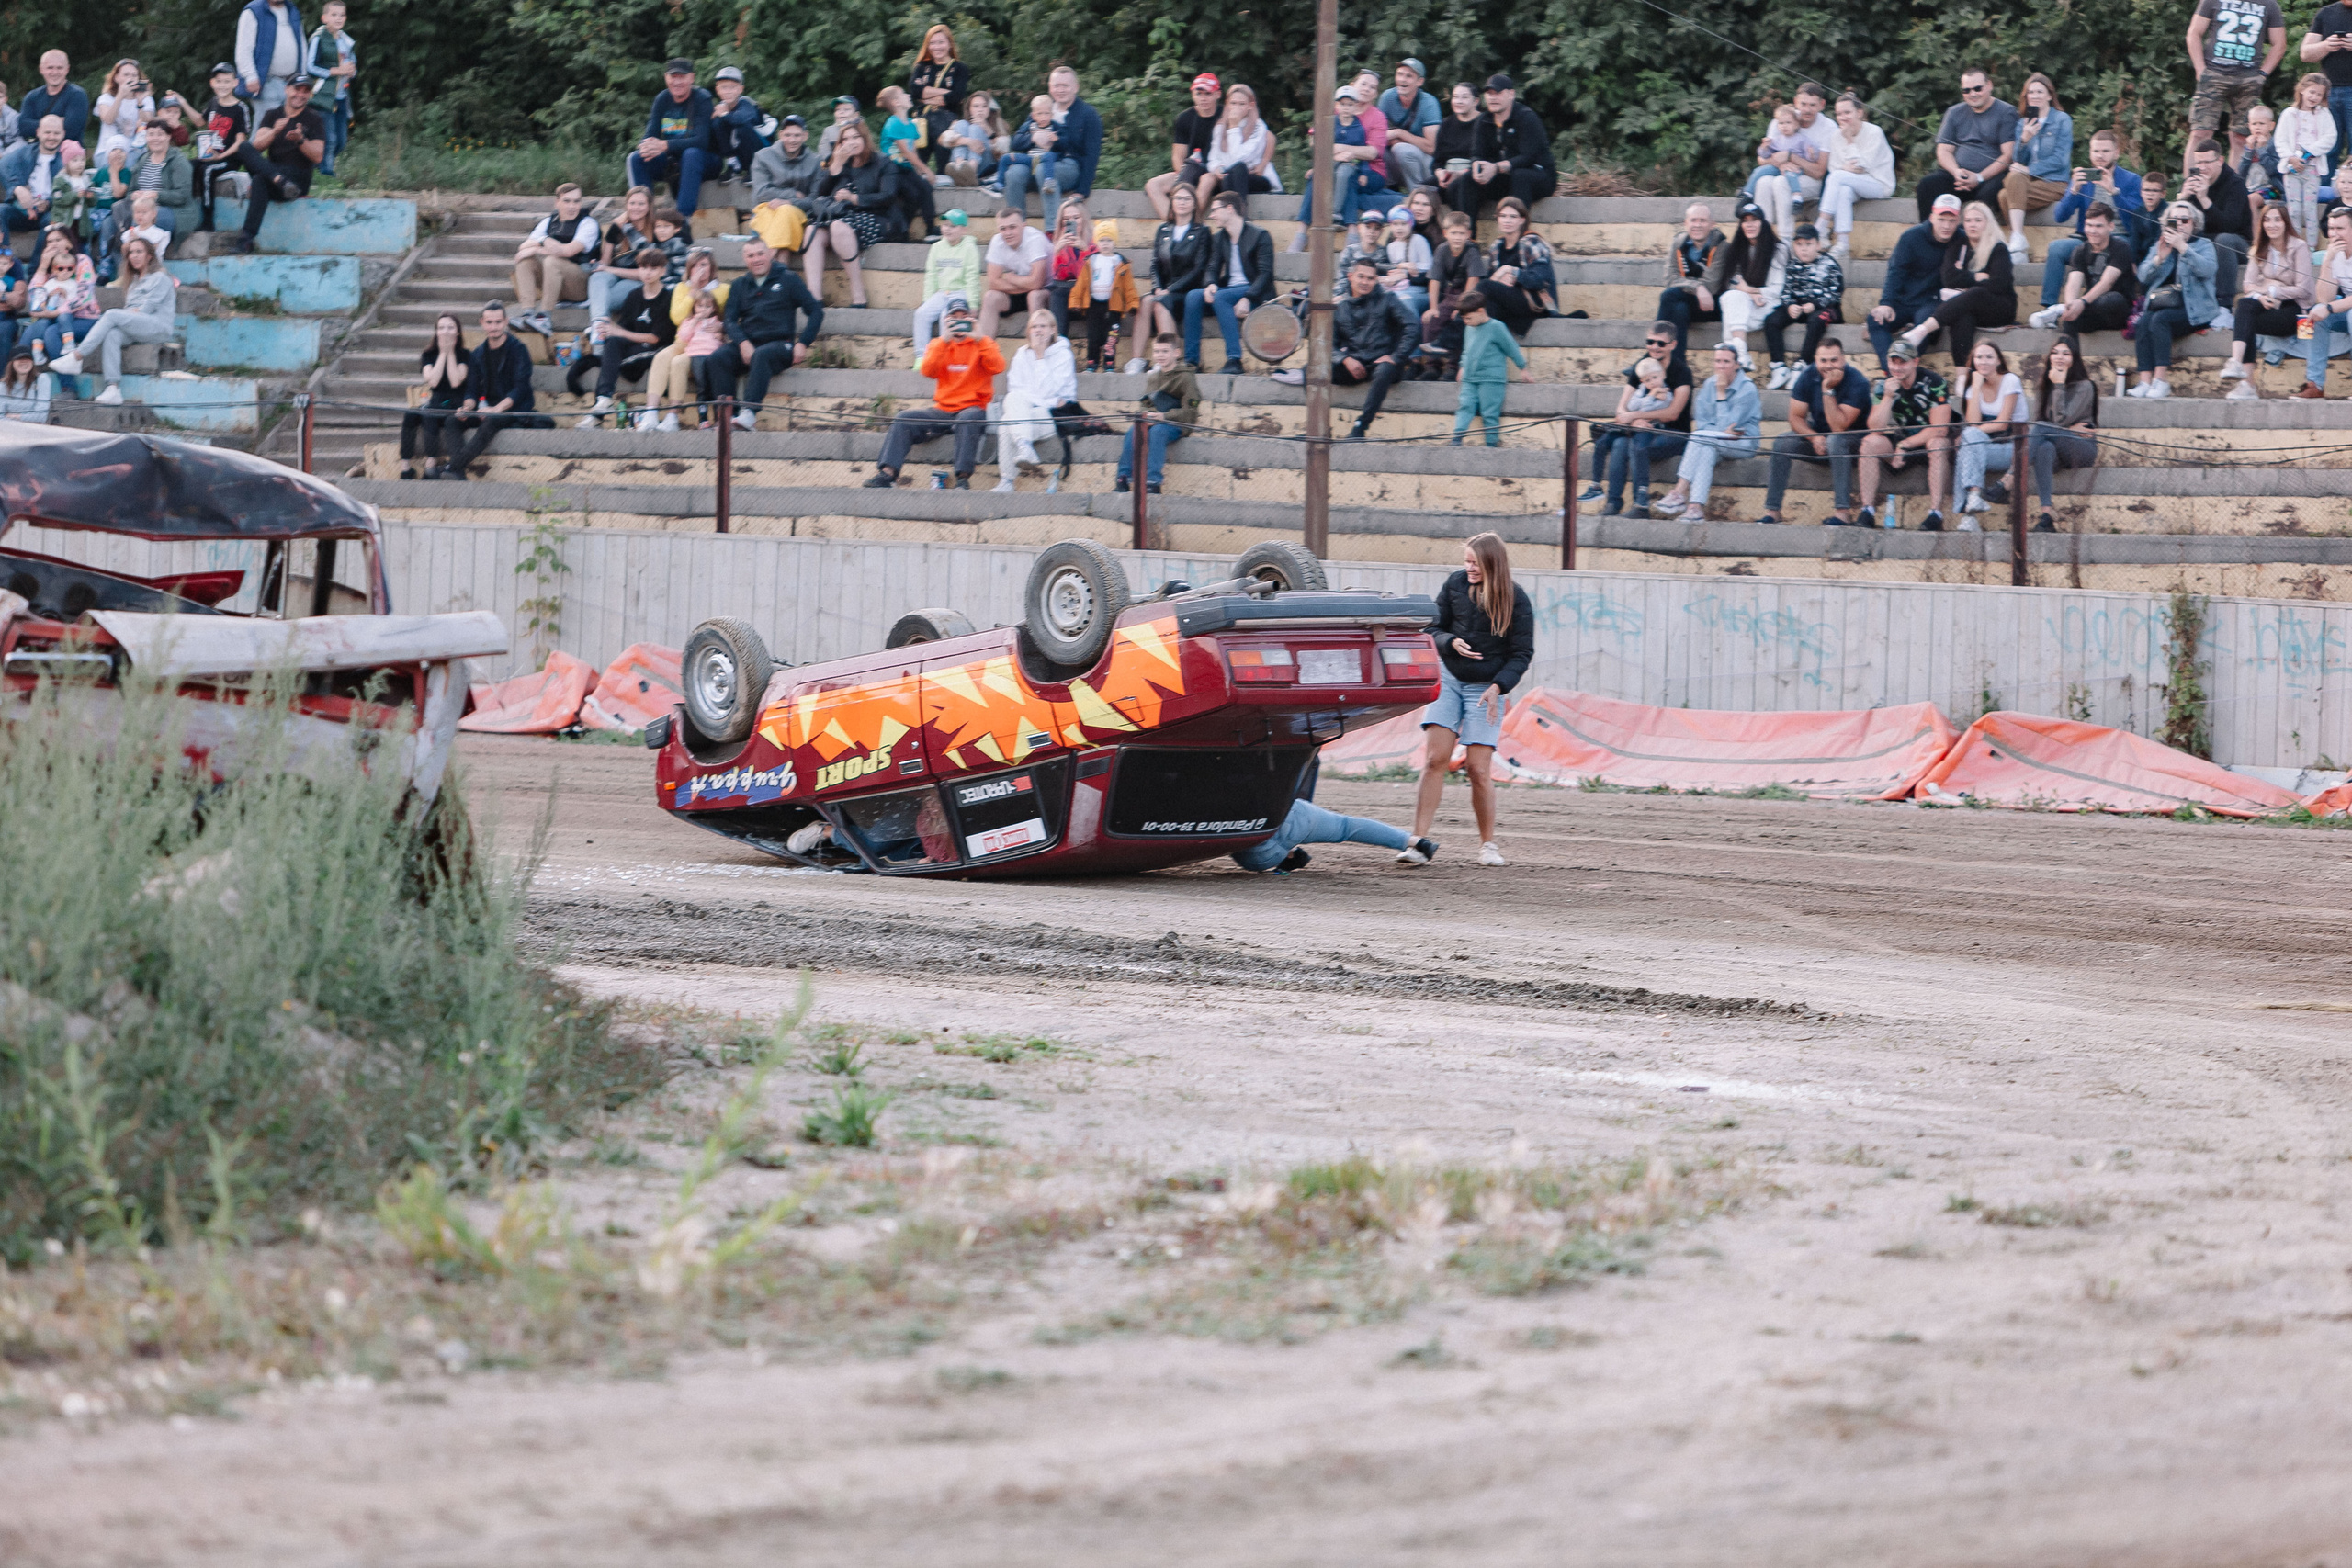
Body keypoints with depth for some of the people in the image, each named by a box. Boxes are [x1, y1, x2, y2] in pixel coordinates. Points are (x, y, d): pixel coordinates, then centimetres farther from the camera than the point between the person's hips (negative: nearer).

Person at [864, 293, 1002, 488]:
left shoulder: (982, 344, 8)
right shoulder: (939, 344, 16)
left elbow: (998, 367, -11)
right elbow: (927, 370, -4)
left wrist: (978, 339, -20)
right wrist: (945, 340, -16)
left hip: (973, 408, -3)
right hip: (942, 411, 3)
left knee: (968, 420, -37)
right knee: (905, 419, -17)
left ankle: (963, 478, -39)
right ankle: (887, 473, -26)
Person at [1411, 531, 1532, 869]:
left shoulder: (1517, 601, -9)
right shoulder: (1455, 584, -1)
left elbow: (1522, 653, -7)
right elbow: (1433, 628, 6)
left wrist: (1498, 686, -20)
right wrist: (1451, 642, -16)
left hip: (1485, 688, -2)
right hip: (1448, 679, 2)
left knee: (1480, 770, -6)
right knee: (1435, 759, -10)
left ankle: (1487, 844, 11)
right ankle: (1419, 840, -12)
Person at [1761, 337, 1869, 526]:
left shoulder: (1856, 382, -23)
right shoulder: (1809, 376, -9)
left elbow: (1838, 428, -29)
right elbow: (1795, 418, -5)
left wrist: (1828, 390, -33)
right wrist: (1814, 438, -24)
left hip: (1853, 440, -5)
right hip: (1816, 434, 5)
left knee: (1836, 441, -38)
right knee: (1781, 443, -20)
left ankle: (1841, 512, -41)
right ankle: (1772, 510, -16)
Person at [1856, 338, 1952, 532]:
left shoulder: (1934, 383, -16)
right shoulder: (1884, 385, -4)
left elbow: (1940, 429, -20)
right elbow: (1876, 429, -13)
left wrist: (1905, 446, -19)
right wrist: (1888, 397, -25)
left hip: (1929, 440, -4)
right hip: (1900, 439, 4)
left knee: (1937, 444, -37)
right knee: (1870, 442, -22)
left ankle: (1936, 515, -41)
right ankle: (1867, 512, -27)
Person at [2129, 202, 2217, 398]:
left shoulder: (2203, 245, 12)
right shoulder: (2160, 245, 23)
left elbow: (2206, 269, -11)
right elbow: (2144, 277, 11)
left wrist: (2182, 247, -17)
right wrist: (2159, 258, -6)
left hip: (2191, 309, -4)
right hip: (2159, 304, 4)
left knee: (2160, 319, -33)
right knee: (2143, 322, -29)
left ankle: (2161, 380, -37)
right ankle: (2145, 381, -39)